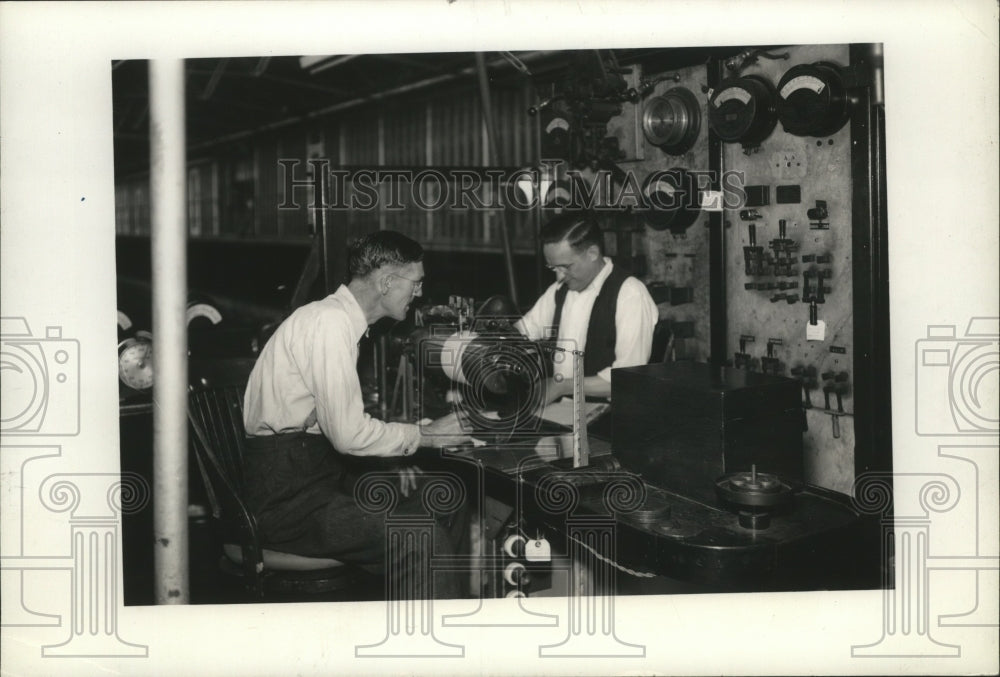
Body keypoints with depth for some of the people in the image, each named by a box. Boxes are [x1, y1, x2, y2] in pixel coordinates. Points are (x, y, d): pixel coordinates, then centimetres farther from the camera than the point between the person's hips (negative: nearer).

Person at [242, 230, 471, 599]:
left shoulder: (341, 319, 14)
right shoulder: (330, 322, -17)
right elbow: (348, 433, -21)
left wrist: (388, 462, 7)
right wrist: (425, 434, -9)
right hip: (288, 496, -10)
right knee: (429, 544, -21)